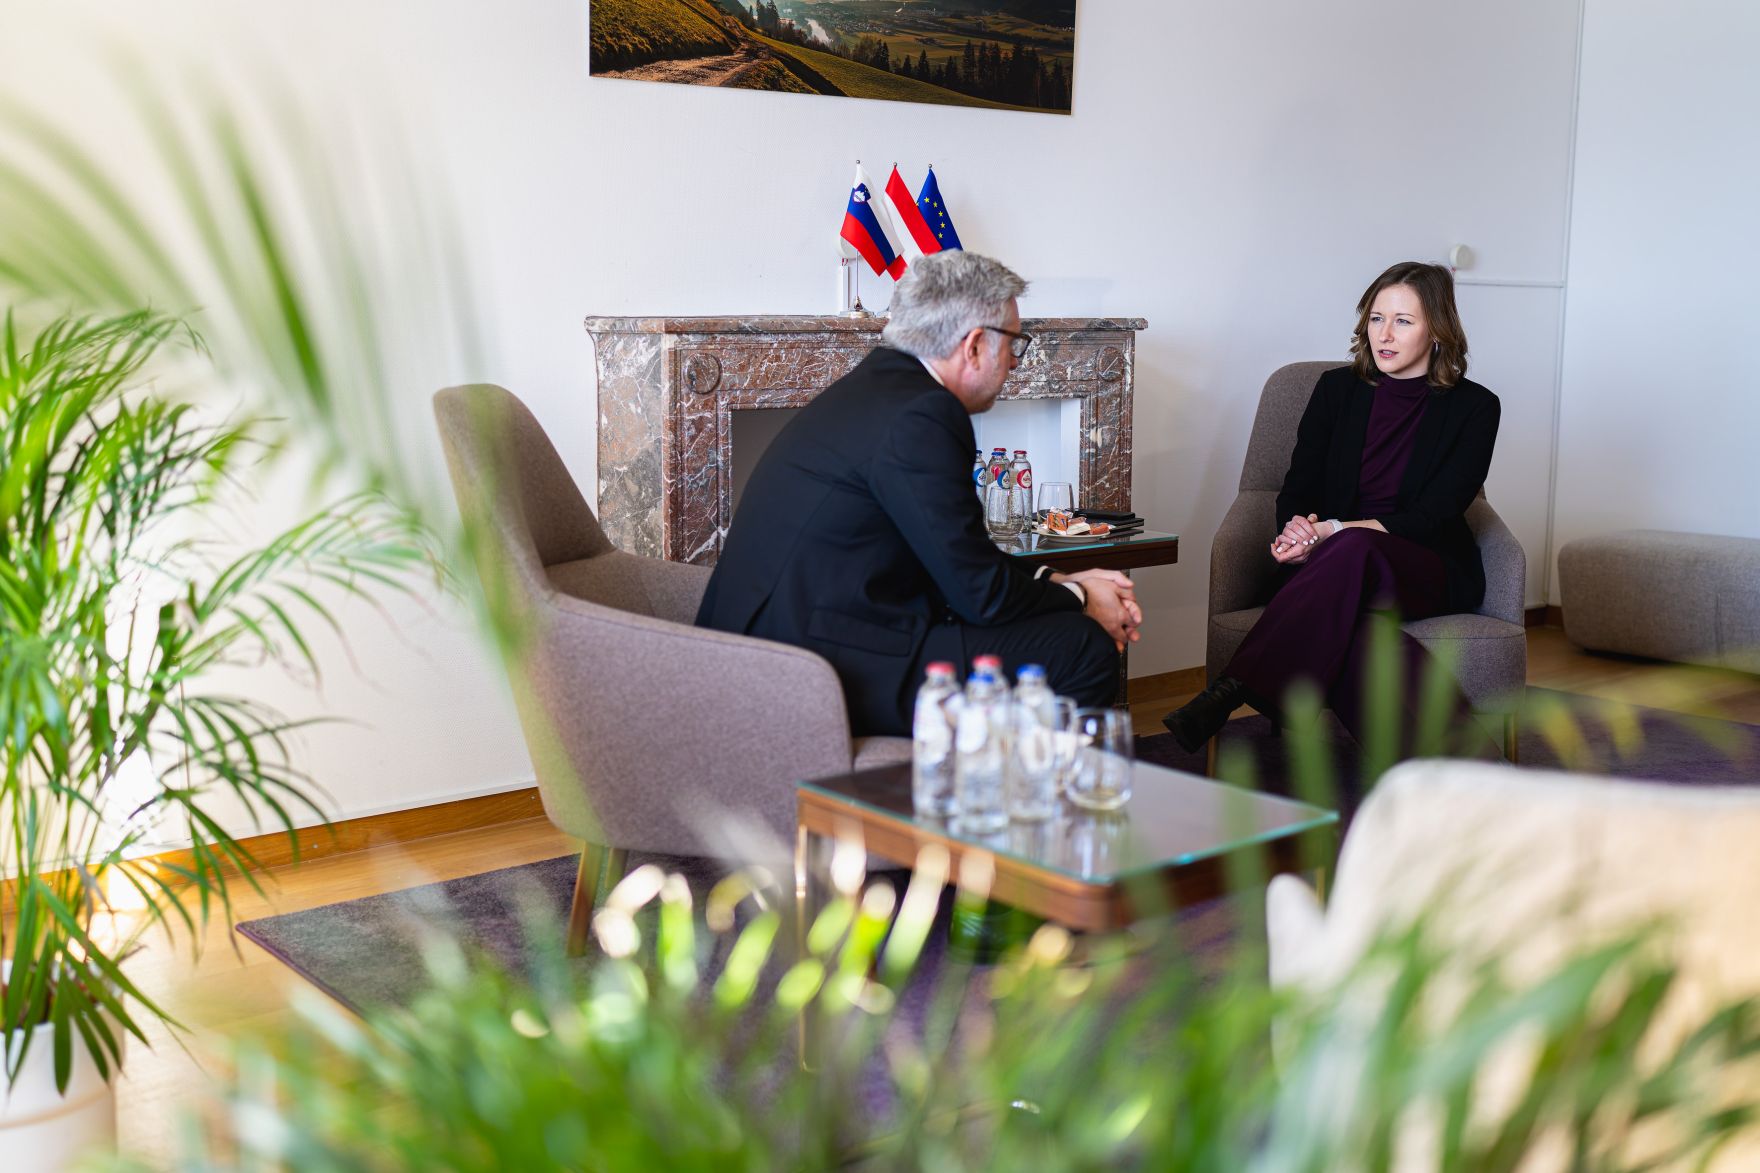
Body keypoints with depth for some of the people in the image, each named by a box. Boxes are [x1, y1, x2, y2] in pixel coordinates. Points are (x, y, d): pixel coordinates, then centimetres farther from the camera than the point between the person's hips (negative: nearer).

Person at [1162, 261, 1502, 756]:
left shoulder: (1473, 407, 2)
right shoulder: (1337, 389, 12)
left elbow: (1431, 516, -7)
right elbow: (1297, 490, 8)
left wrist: (1335, 531, -21)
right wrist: (1297, 529, -18)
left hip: (1430, 573, -2)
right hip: (1336, 567, 2)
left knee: (1353, 550, -39)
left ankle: (1235, 690, -44)